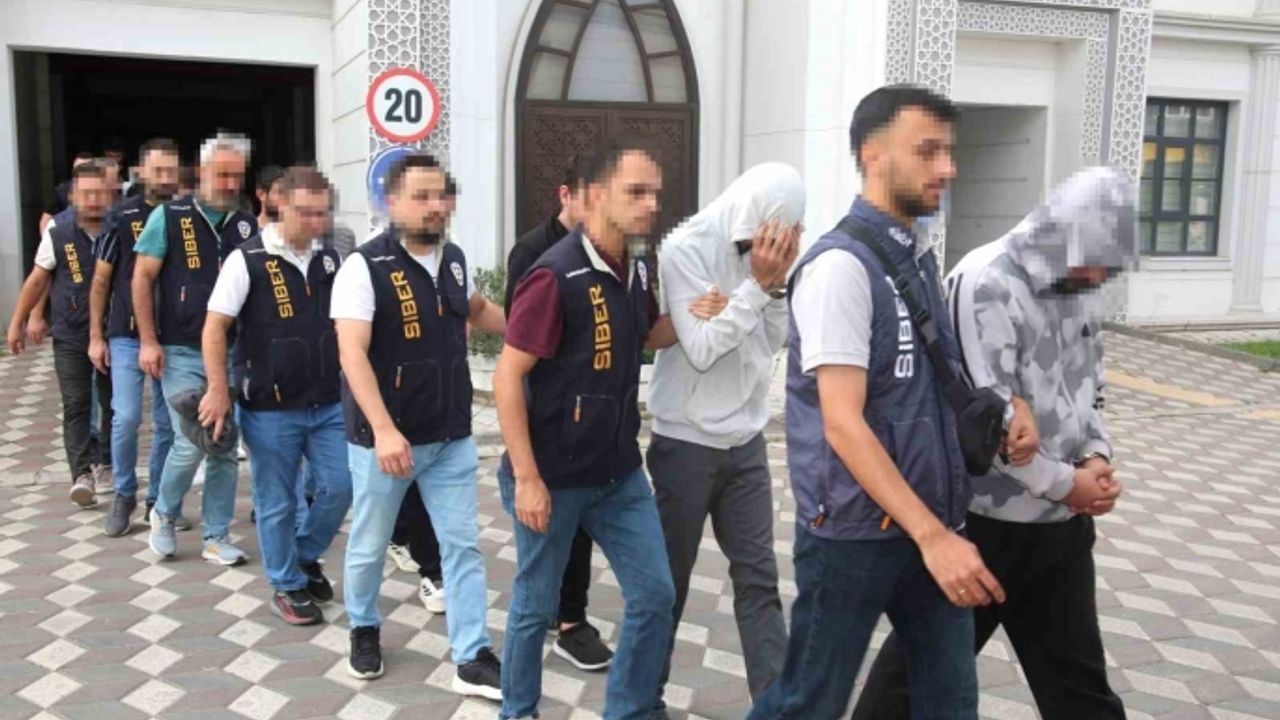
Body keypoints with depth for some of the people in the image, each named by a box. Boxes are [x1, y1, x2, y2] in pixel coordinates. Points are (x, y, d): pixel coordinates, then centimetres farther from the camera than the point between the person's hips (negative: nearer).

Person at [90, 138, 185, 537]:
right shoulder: (122, 216, -2)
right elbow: (101, 280, 3)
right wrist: (96, 336, -1)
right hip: (127, 335, -2)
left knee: (168, 423, 7)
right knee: (126, 418, -8)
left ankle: (159, 499, 20)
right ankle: (124, 494, 13)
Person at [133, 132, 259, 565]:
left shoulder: (248, 226, 6)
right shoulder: (169, 217, -3)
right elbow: (142, 278, -2)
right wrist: (148, 341, -8)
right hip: (182, 353, -3)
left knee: (225, 448, 5)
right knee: (191, 443, -9)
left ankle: (216, 537, 18)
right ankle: (163, 514, 19)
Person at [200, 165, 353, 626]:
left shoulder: (331, 259, 5)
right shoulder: (247, 259, -10)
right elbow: (214, 328, -9)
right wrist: (218, 390, -13)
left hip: (328, 403, 4)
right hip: (271, 408, -4)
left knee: (341, 486, 5)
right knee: (278, 503, 6)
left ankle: (305, 557, 30)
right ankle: (287, 586, 24)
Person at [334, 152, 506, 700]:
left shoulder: (455, 260, 3)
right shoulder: (365, 265, -16)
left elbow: (478, 310, 26)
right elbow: (352, 353, -24)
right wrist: (384, 431, -32)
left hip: (452, 437, 5)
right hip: (384, 438, -5)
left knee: (463, 545, 5)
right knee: (370, 545, 13)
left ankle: (472, 660, 14)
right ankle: (364, 630, 39)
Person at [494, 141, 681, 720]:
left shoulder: (636, 271, 3)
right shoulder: (556, 275, -19)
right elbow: (507, 378, -18)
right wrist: (527, 478, -18)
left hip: (620, 473, 7)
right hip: (554, 477, -6)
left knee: (656, 595, 8)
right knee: (536, 605, 10)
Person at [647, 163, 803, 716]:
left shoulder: (761, 252, 4)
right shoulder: (685, 250, -14)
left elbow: (774, 342, 6)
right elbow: (701, 347, -19)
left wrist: (777, 283, -9)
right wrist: (757, 284, -19)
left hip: (746, 442, 5)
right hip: (687, 443, -5)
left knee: (758, 577, 6)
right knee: (668, 578, 8)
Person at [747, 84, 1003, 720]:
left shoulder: (920, 257, 9)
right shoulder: (841, 264, -18)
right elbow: (842, 424, -23)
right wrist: (931, 535, -26)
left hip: (931, 518, 8)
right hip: (855, 530, -8)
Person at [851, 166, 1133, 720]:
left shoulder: (1079, 284, 5)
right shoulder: (985, 285, -20)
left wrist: (1097, 457, -2)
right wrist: (1064, 483, -13)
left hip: (1063, 521, 7)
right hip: (986, 519, -7)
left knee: (1076, 671, 18)